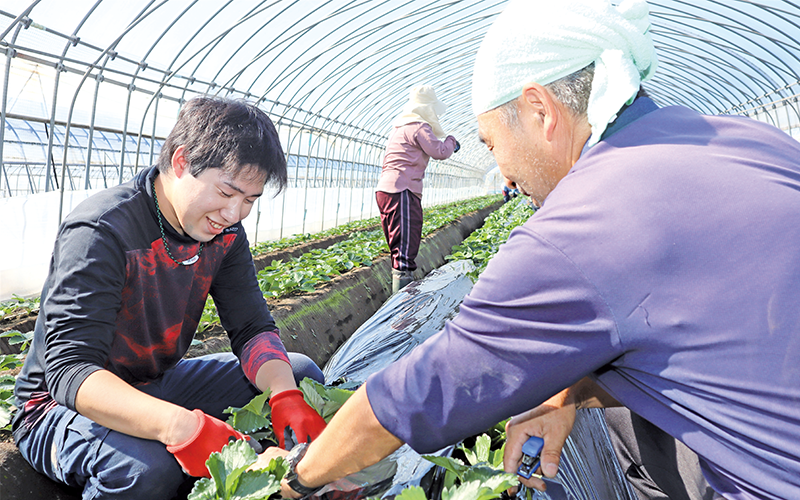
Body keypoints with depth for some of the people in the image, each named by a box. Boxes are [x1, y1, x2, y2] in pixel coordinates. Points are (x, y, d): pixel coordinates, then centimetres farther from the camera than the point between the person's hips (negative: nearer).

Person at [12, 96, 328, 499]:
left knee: (300, 373, -2)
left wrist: (286, 396, -28)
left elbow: (253, 328, -6)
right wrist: (179, 425, -51)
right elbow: (69, 369, -35)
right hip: (62, 404, -6)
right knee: (147, 467, -39)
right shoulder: (100, 233, -28)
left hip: (157, 386, 7)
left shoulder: (224, 232, -6)